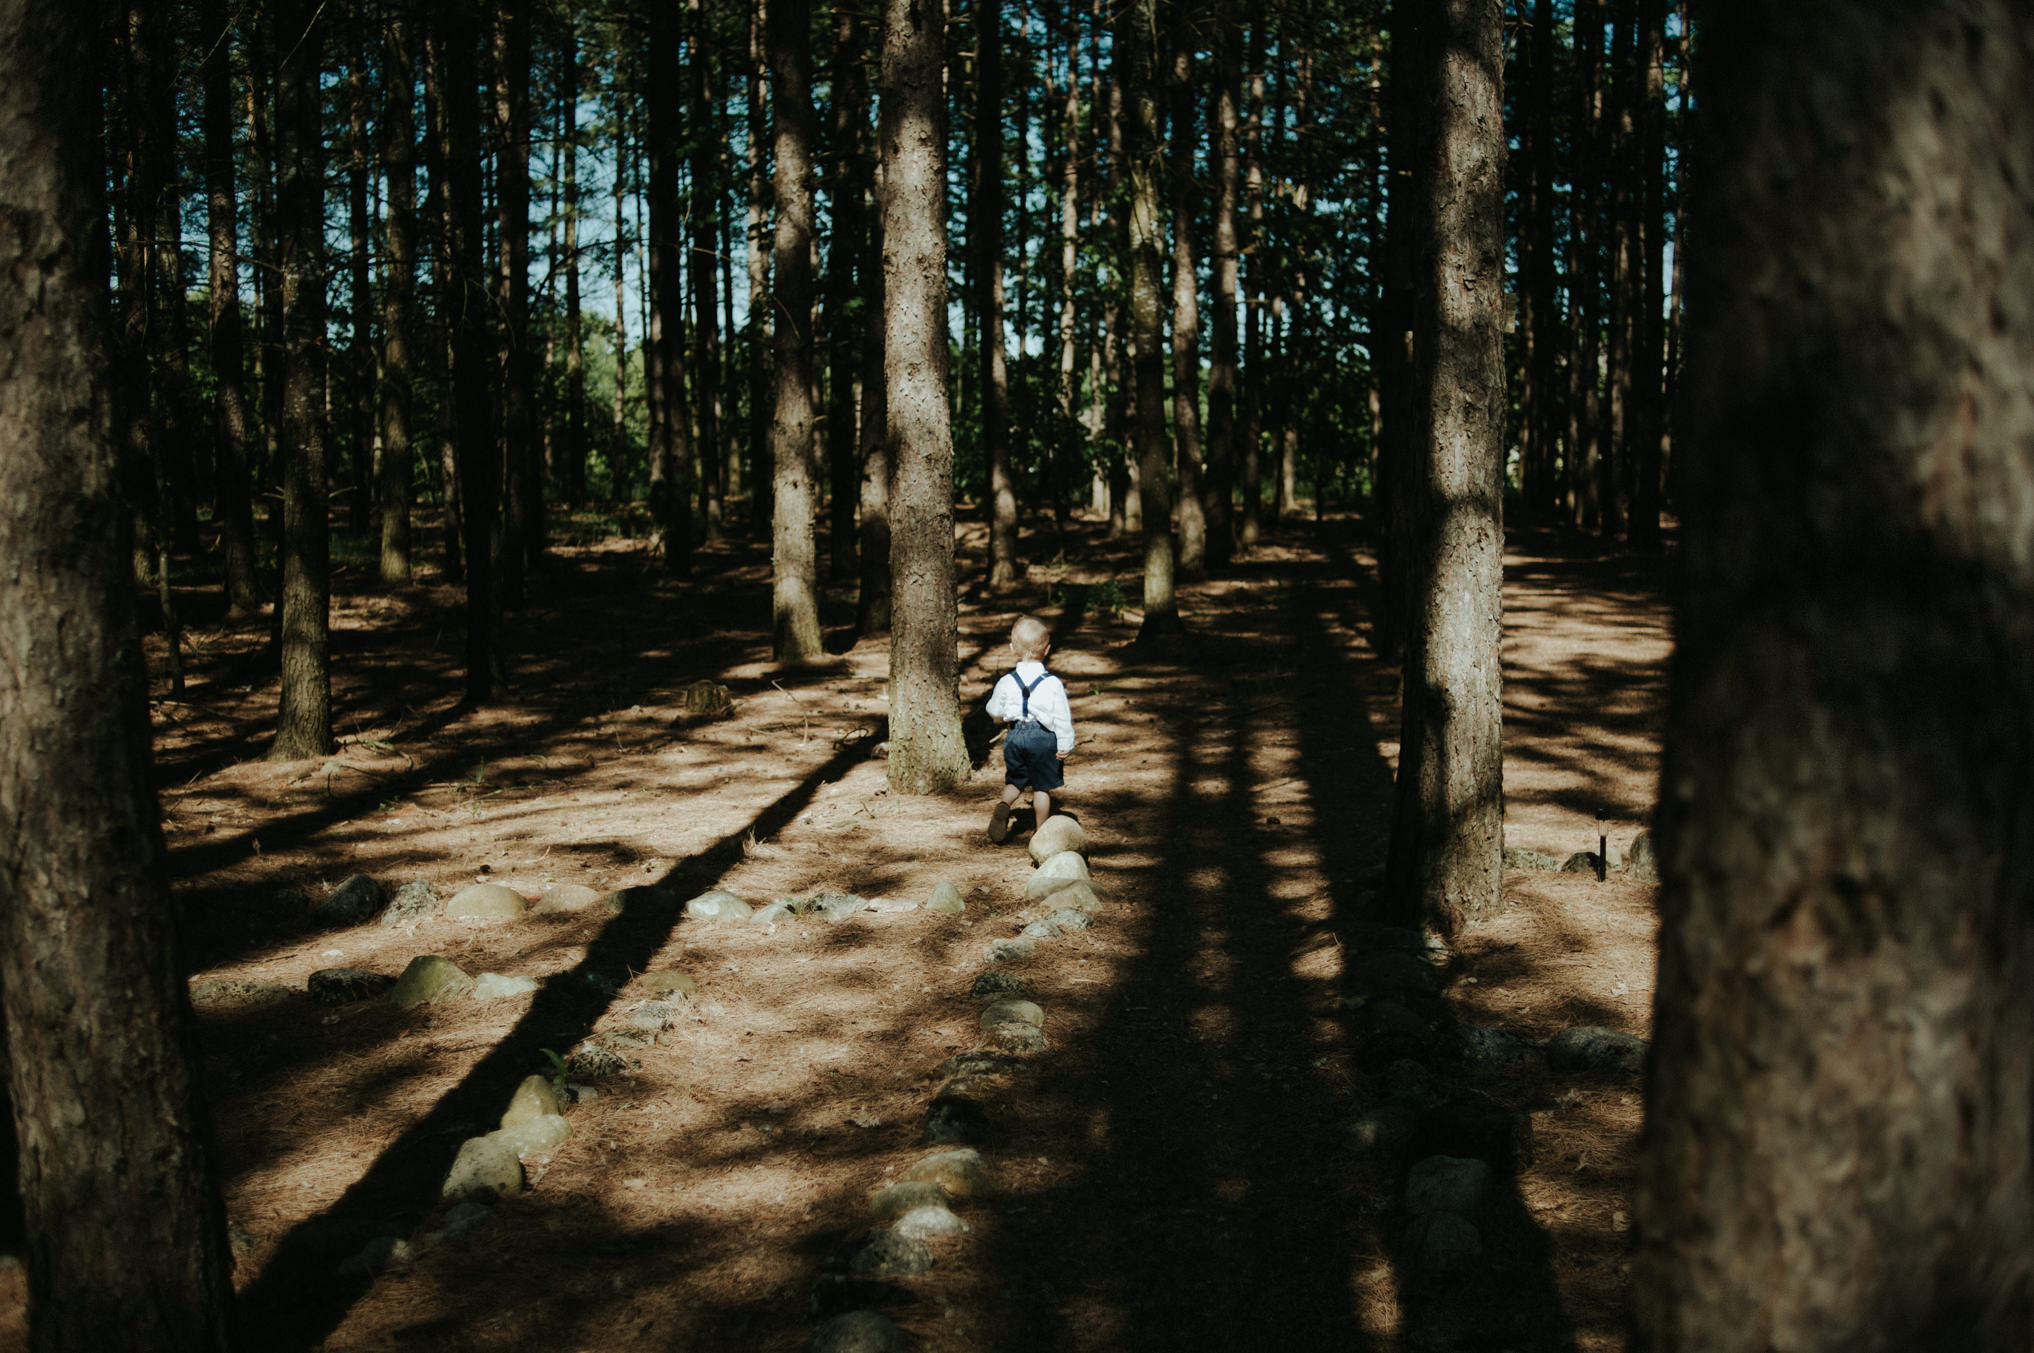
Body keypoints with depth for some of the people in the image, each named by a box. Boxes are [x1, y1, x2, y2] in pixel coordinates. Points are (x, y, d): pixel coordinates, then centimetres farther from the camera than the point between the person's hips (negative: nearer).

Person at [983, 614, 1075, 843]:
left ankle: (1004, 805, -9)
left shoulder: (1007, 682, -6)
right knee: (1042, 786, 10)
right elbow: (1062, 718, -9)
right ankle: (1042, 831, 15)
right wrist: (1065, 745, -1)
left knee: (1015, 780, 19)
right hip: (1044, 738, -2)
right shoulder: (1053, 683, -12)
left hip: (1016, 736, 2)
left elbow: (994, 712, 5)